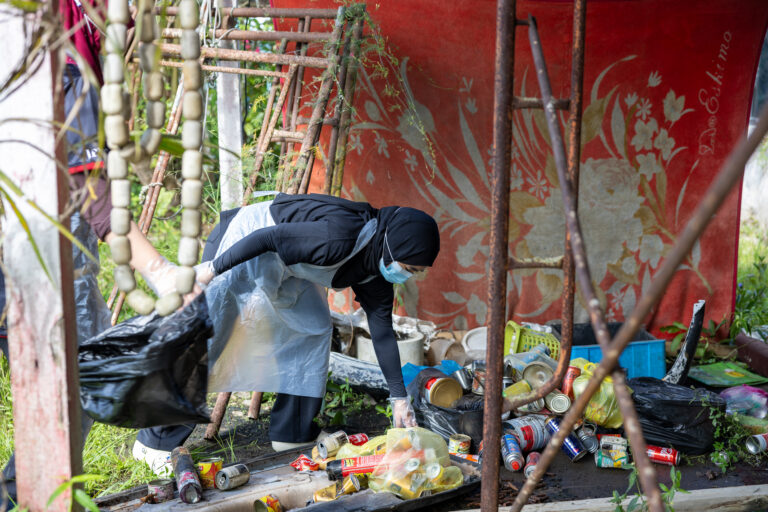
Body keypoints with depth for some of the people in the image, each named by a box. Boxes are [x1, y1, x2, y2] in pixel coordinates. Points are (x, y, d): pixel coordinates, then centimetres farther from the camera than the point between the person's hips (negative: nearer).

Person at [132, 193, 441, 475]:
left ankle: (291, 433, 12)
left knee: (314, 328, 3)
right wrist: (213, 268, -25)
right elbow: (270, 237, -32)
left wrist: (399, 397, 0)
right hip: (240, 245, -9)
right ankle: (154, 442, 2)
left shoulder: (375, 272, -7)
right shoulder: (340, 237, -35)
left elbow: (382, 332, -1)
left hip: (281, 267, 9)